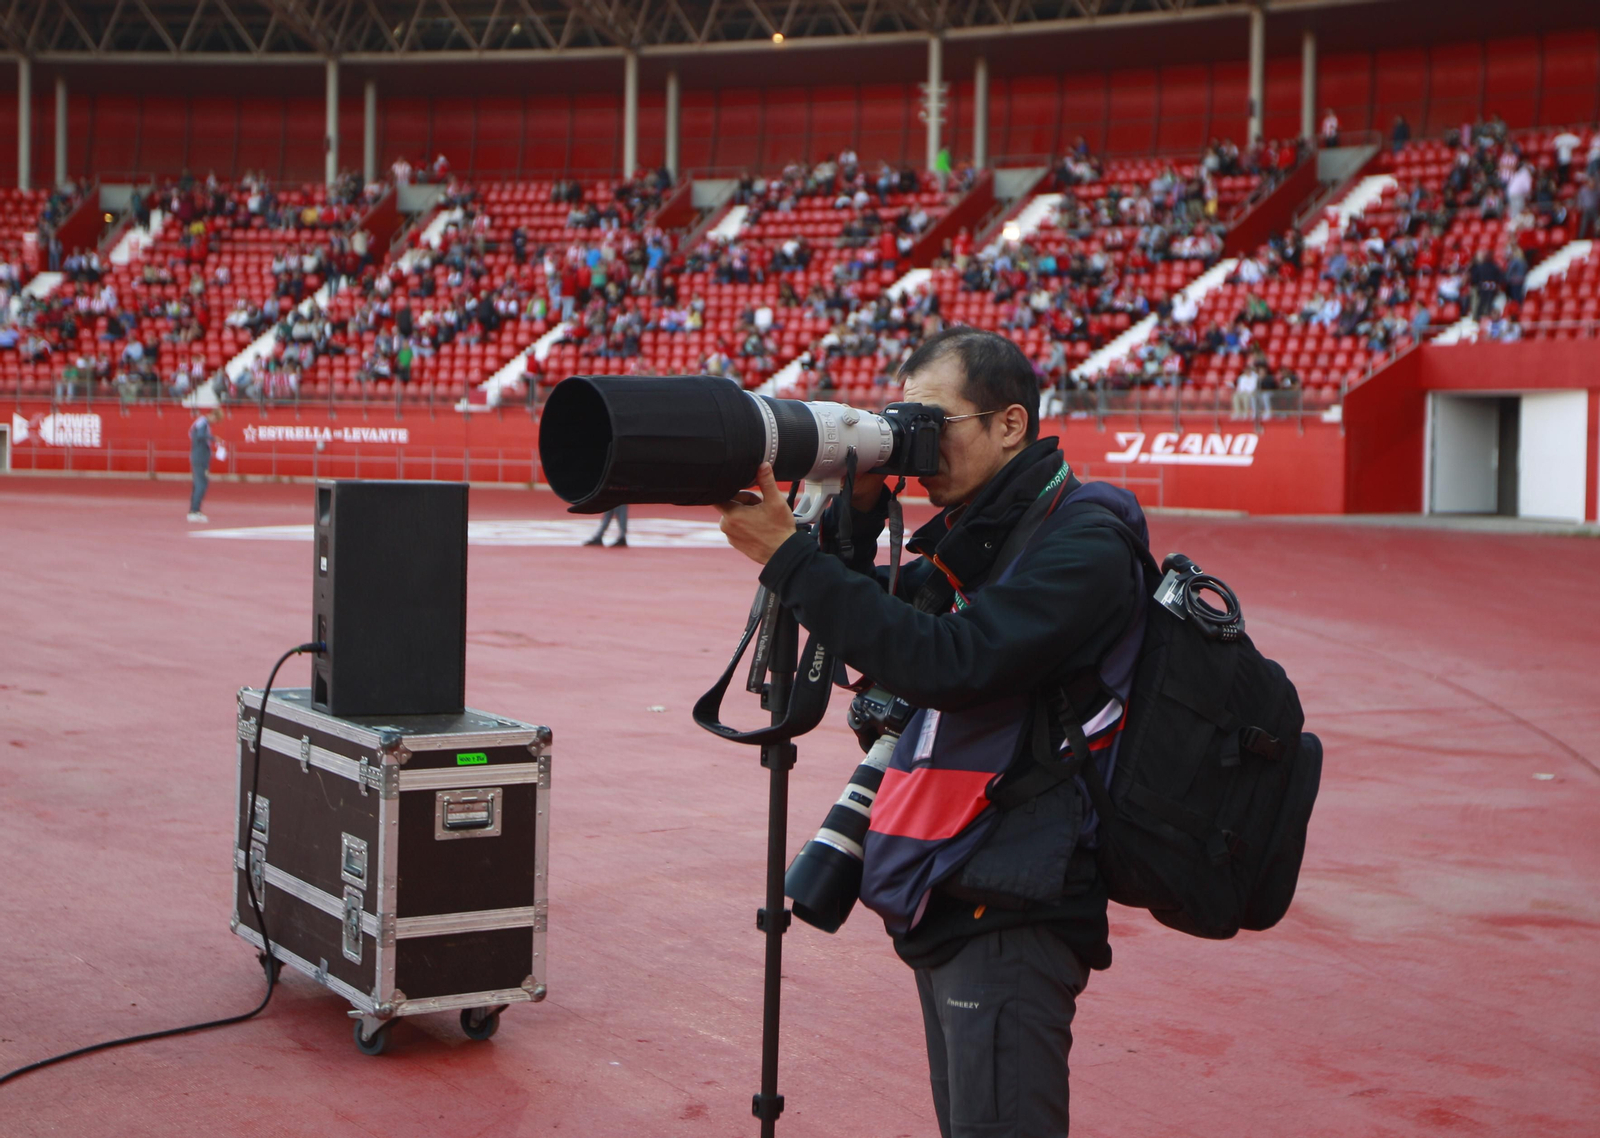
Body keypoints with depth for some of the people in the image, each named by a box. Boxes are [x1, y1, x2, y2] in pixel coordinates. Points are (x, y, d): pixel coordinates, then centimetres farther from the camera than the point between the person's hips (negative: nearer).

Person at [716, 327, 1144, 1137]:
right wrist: (855, 512, -1)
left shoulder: (1082, 545, -12)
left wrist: (788, 557, -23)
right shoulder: (969, 537, 16)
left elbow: (948, 664, -24)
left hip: (1011, 914, -9)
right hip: (947, 902, 9)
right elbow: (863, 645, 14)